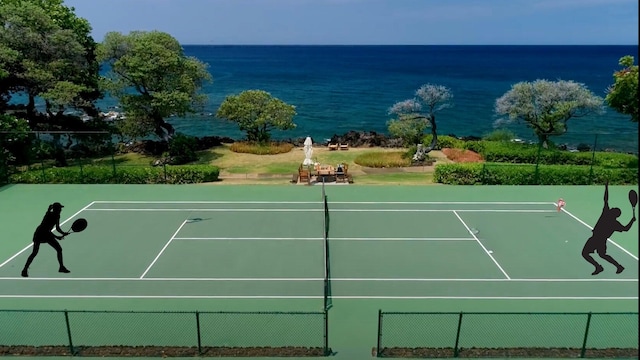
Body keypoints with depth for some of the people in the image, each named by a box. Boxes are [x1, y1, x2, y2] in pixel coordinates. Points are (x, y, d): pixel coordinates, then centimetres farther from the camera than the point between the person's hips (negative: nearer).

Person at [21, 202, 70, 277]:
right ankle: (25, 270, 0)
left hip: (47, 234, 7)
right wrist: (56, 237, -31)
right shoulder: (48, 215, -25)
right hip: (40, 234, -7)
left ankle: (61, 267, 13)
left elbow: (57, 228, 2)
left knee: (59, 249, 3)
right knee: (34, 253, -13)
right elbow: (47, 229, -28)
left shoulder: (57, 216, -4)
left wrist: (63, 233, -15)